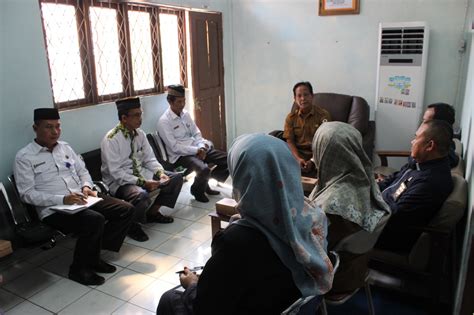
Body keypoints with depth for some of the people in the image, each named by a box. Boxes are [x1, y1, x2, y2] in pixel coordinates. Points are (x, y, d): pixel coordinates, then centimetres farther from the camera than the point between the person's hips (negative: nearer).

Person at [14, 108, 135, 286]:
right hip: (53, 209, -6)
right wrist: (62, 199, -21)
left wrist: (86, 186, -3)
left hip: (82, 199, 7)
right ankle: (79, 269, -8)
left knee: (126, 209, -10)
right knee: (95, 220, -33)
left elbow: (82, 171, 20)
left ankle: (93, 256, 0)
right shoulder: (24, 157, -3)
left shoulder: (65, 147, 15)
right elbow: (27, 194, -10)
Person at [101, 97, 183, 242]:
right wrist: (143, 182, -29)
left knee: (176, 178, -1)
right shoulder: (111, 139, -20)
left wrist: (160, 173, -12)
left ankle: (153, 212, 14)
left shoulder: (139, 133, 1)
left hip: (141, 173, 8)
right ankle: (132, 224, -6)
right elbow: (116, 173, -23)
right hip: (119, 181, -7)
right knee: (141, 195, -38)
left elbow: (150, 158, 7)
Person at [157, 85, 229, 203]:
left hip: (197, 149, 8)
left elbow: (196, 133, 12)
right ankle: (197, 190, 1)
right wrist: (196, 151, -21)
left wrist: (201, 147, -9)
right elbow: (175, 147, -18)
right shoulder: (163, 121, -13)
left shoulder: (185, 114, 9)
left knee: (227, 159, -4)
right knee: (204, 169, -34)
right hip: (180, 155, -7)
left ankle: (205, 182, 15)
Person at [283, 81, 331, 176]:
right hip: (298, 154, 2)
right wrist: (298, 159, -17)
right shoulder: (291, 117, 6)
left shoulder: (323, 115, -2)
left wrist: (312, 161, -20)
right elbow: (290, 141, 1)